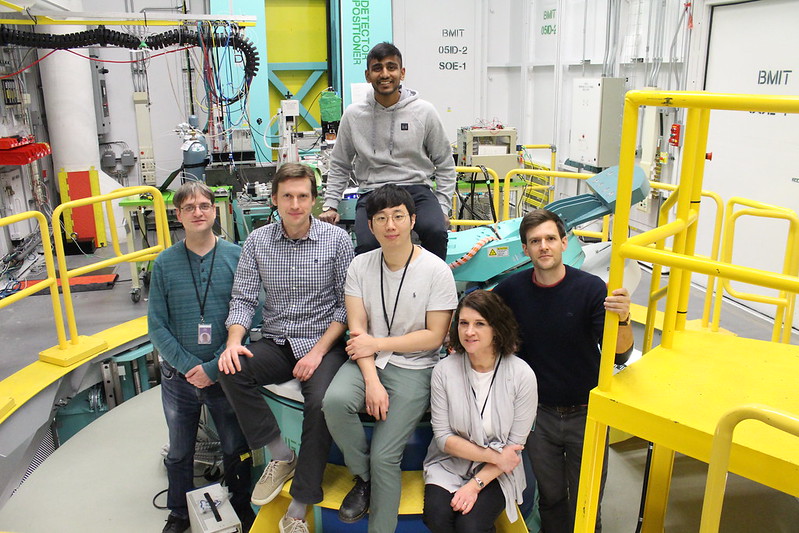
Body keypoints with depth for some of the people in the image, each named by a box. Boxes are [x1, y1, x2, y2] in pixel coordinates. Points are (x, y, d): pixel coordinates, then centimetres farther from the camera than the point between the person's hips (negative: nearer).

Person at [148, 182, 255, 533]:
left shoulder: (236, 257, -8)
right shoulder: (164, 263, -4)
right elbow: (157, 326, -3)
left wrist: (214, 367, -15)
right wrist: (187, 366, -13)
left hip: (225, 373, -1)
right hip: (178, 376, 2)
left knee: (236, 449, 13)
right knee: (179, 452, 19)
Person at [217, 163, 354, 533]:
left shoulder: (336, 240, -4)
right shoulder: (258, 241, 4)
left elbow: (346, 304, -4)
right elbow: (244, 299, 3)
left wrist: (319, 351, -14)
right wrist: (234, 342, -16)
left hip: (323, 344, -3)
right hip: (276, 344, 3)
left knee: (321, 402, -29)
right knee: (231, 371, -24)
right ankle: (281, 457, -7)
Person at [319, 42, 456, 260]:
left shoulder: (424, 111, 4)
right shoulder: (353, 115, 6)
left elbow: (445, 163, 11)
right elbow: (339, 166, 17)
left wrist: (443, 207, 2)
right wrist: (330, 205, 8)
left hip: (417, 189, 0)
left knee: (435, 231, -30)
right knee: (367, 245, -30)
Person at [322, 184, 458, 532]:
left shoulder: (436, 270, -7)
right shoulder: (360, 266, 2)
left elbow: (434, 336, -8)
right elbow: (357, 328, -3)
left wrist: (377, 344, -10)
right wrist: (371, 380, -17)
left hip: (414, 368, -3)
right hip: (369, 360, 3)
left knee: (384, 456, -13)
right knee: (335, 401, -28)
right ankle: (363, 478, 0)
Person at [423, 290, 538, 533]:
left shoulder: (522, 375, -14)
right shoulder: (444, 370, -11)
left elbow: (515, 444, -8)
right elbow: (443, 436, -7)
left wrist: (476, 484, -14)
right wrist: (493, 455, -14)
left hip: (497, 472, -1)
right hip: (449, 464, 1)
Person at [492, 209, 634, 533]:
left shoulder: (591, 288, -16)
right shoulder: (513, 289, -8)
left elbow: (619, 355, -22)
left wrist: (623, 319, -41)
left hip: (586, 413, -2)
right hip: (539, 413, 2)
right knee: (550, 497, 20)